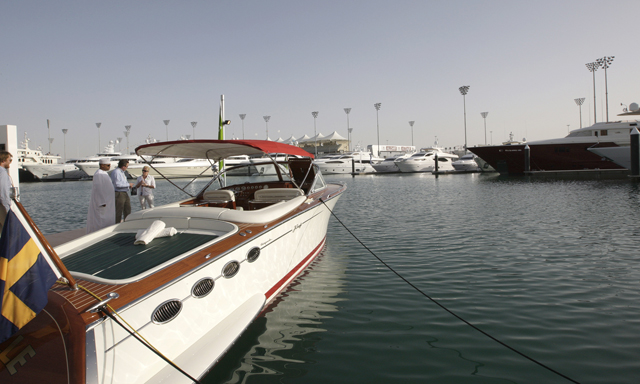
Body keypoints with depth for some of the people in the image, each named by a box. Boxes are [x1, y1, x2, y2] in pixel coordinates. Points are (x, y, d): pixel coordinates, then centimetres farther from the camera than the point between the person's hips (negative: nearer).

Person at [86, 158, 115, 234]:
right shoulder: (98, 174, -16)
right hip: (101, 201, -10)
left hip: (107, 202, 10)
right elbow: (97, 188, -21)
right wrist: (102, 202, -24)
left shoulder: (104, 173, 15)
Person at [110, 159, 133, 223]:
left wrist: (128, 185, 11)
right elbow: (117, 184, -23)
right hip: (119, 194, -10)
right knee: (118, 212, -5)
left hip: (125, 194, 10)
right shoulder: (116, 172, -13)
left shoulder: (122, 172, 17)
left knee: (128, 210, 12)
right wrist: (128, 184, -15)